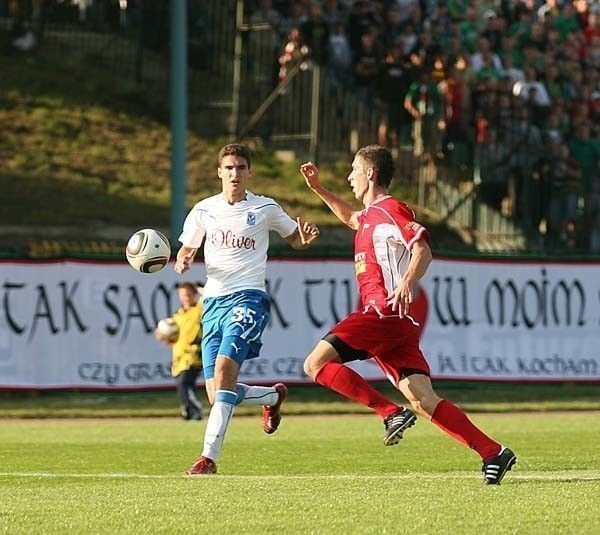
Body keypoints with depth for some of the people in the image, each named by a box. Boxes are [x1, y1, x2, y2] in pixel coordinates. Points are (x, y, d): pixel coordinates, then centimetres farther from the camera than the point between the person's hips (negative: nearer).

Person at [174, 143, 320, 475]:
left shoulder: (265, 209, 3)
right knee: (217, 395, 2)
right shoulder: (204, 210, 9)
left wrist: (306, 239, -7)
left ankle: (209, 457, -28)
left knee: (224, 369, -27)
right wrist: (182, 262, -6)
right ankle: (274, 396, 35)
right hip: (213, 301, 5)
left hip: (248, 297, -4)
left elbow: (294, 238, 17)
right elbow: (185, 250, 18)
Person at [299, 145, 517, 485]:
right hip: (390, 322, 9)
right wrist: (318, 189, 45)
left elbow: (423, 250, -16)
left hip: (387, 312, -9)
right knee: (423, 400, -3)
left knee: (316, 363, -13)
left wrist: (407, 281, -33)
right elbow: (351, 218, 50)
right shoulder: (370, 215, 26)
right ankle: (493, 453, -10)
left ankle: (391, 413, -16)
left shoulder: (390, 209, -3)